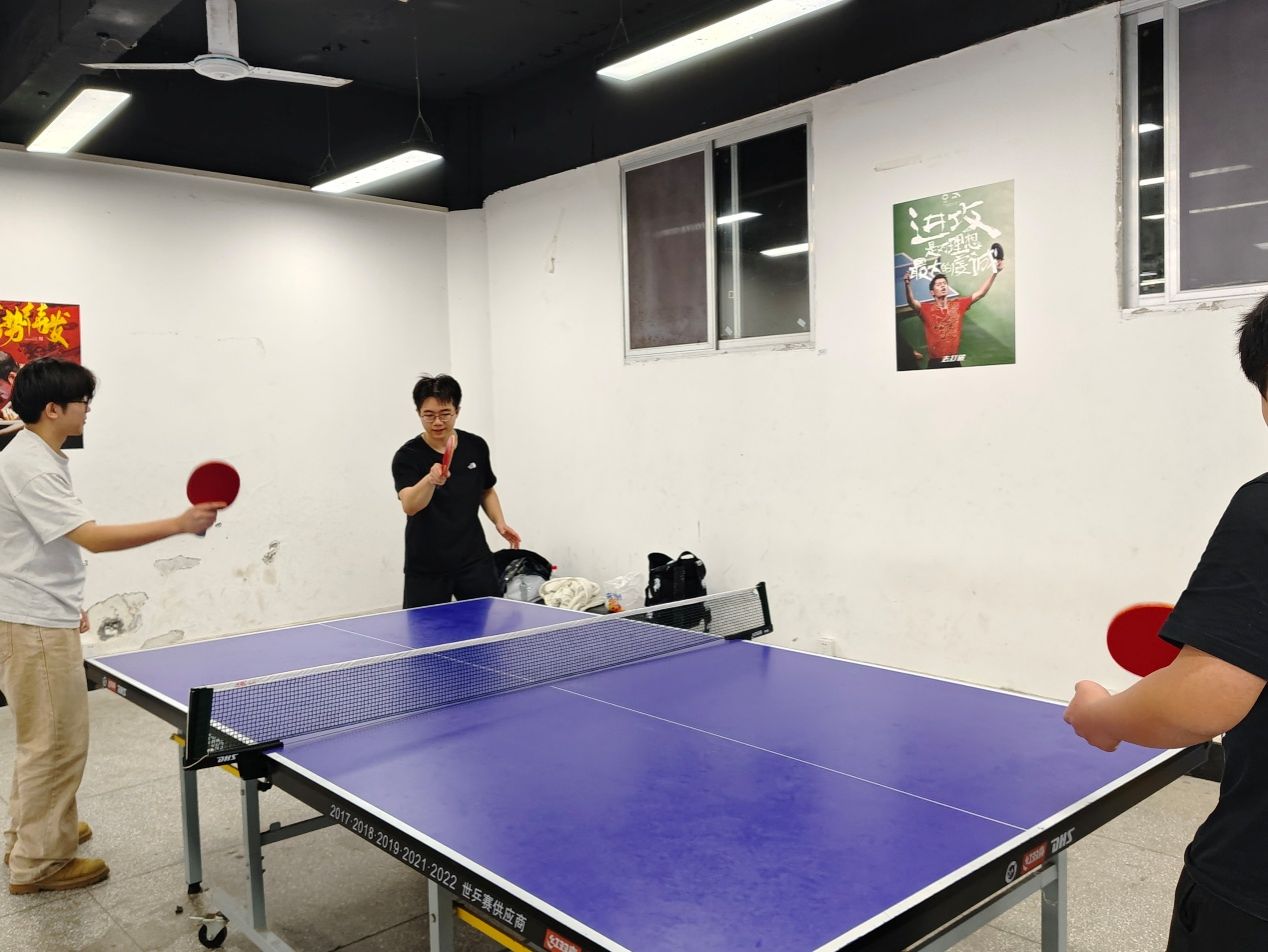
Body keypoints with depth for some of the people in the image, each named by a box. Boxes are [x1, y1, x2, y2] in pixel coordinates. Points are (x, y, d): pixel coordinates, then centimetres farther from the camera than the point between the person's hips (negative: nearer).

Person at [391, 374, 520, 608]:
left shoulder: (476, 446, 2)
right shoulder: (407, 456, -10)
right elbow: (409, 506, -26)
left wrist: (499, 522, 4)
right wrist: (431, 480, -44)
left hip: (474, 560, 3)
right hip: (426, 568, -3)